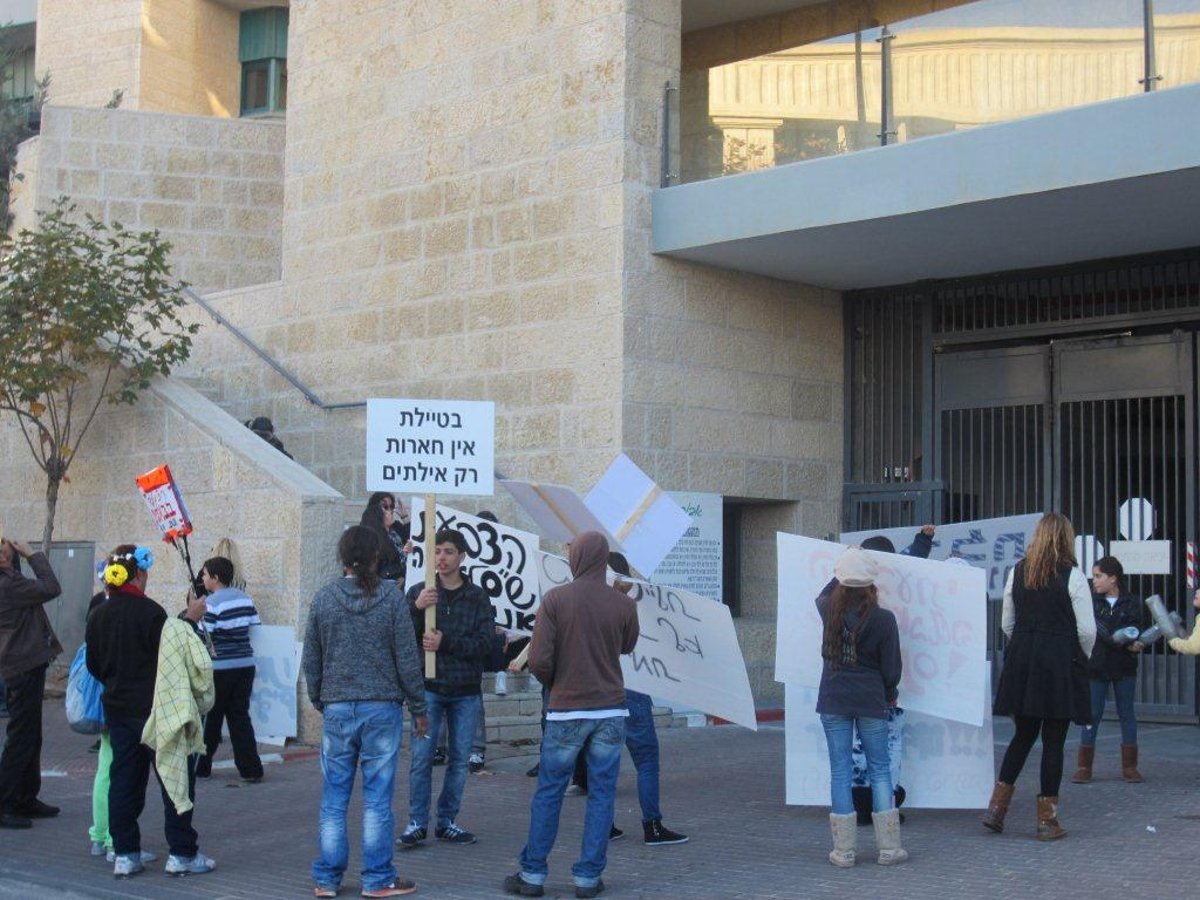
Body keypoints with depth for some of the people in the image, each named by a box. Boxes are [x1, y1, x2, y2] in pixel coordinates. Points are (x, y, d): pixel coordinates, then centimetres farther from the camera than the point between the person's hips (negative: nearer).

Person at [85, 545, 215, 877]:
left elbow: (94, 665, 10)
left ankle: (125, 853, 13)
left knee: (123, 778, 11)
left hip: (118, 709, 7)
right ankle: (182, 853, 2)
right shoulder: (148, 611, -17)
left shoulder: (98, 615, 4)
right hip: (154, 709, -7)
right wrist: (190, 620, -8)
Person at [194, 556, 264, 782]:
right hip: (245, 665, 5)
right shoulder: (245, 598, 6)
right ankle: (251, 769, 4)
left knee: (210, 719, 8)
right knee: (240, 717, 9)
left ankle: (201, 766, 18)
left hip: (219, 668, -5)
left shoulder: (211, 603, -13)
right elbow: (256, 626, 9)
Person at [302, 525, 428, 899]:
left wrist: (318, 700, 20)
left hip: (337, 709, 2)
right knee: (377, 798, 3)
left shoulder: (324, 598, 1)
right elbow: (407, 658, -4)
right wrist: (418, 707, 5)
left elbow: (310, 660, 6)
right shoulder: (391, 597, -6)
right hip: (383, 708, -2)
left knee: (334, 799, 8)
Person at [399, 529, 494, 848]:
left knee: (459, 760, 7)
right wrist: (417, 609, -23)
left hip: (466, 692, 1)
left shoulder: (477, 597, 3)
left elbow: (486, 642, -7)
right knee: (422, 757, -4)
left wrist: (445, 642, -18)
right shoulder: (418, 593, 3)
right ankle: (417, 822, 6)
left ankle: (447, 821, 18)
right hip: (428, 688, -1)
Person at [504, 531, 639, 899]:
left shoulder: (555, 599, -7)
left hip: (566, 710, -1)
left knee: (548, 794, 8)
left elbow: (539, 662, -11)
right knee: (601, 794, 8)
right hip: (611, 710, 1)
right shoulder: (623, 603, -2)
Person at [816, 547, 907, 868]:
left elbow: (822, 596, 24)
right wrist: (890, 694, 16)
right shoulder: (883, 619, -10)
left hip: (833, 700, 1)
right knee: (879, 768, 9)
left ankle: (844, 849, 6)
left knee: (840, 770, 5)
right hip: (870, 701, -1)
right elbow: (891, 667, -3)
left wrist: (843, 575, 29)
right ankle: (888, 847, 10)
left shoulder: (830, 611, -4)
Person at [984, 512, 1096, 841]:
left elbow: (1007, 624, 10)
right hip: (1061, 664, -4)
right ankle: (1047, 821, 6)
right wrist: (1083, 657, 10)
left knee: (1023, 734, 16)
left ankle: (997, 806, 9)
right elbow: (1087, 630, -7)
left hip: (1022, 663, 4)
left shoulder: (1017, 572, 5)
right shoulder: (1072, 576, -8)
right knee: (1054, 740, 2)